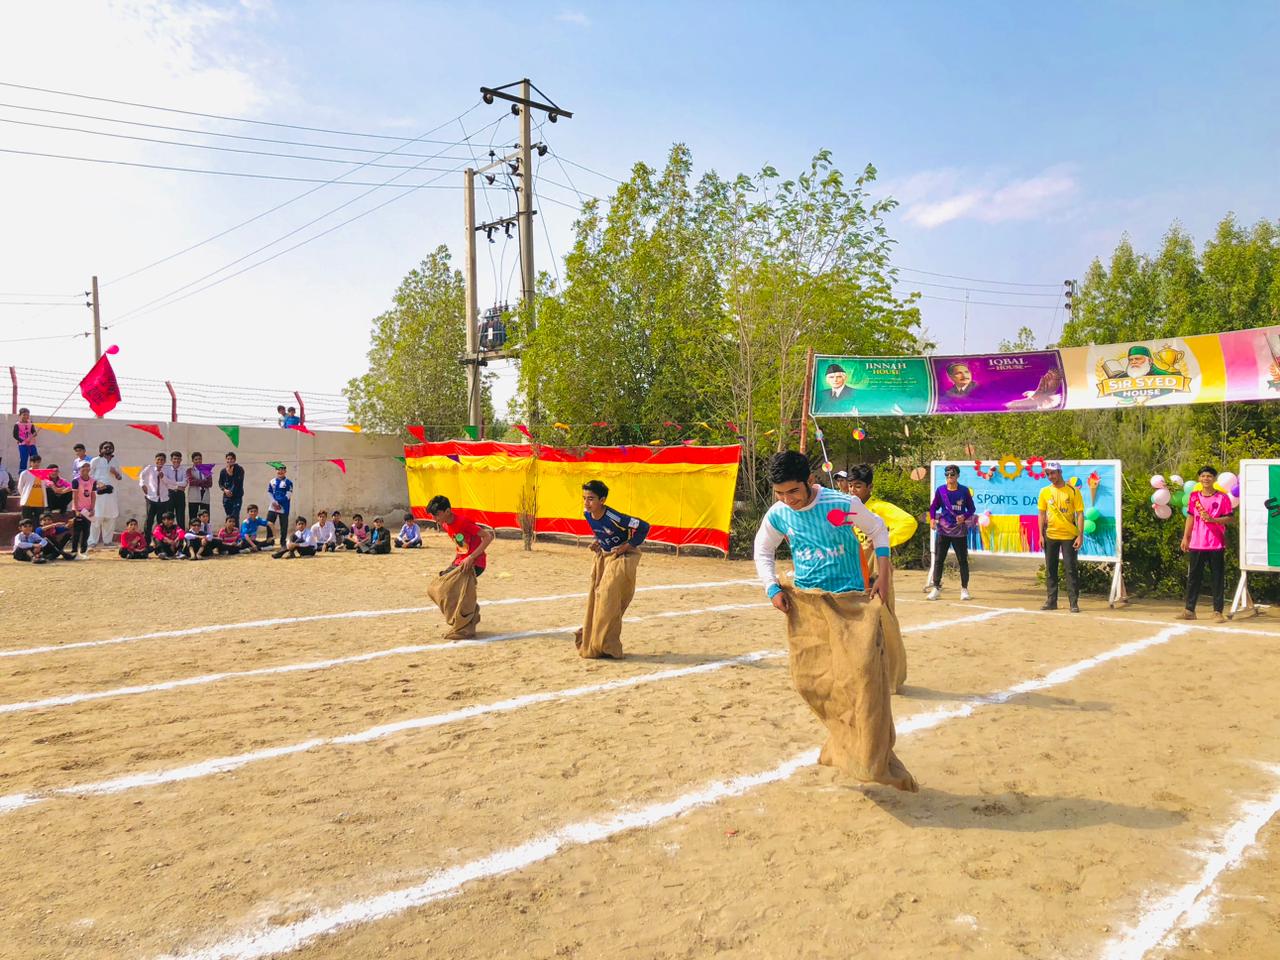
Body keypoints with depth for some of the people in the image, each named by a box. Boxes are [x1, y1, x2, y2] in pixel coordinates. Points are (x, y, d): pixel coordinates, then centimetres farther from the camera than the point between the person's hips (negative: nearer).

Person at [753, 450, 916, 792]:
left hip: (851, 601, -3)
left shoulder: (844, 504, -14)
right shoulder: (777, 515, -4)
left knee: (863, 673, -12)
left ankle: (871, 756, 3)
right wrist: (772, 589, 2)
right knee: (808, 677, 1)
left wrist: (883, 578, 0)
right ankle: (846, 741, 26)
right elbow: (763, 551, 14)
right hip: (805, 603, 3)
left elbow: (878, 531, 3)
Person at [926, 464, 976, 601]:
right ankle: (936, 587, 9)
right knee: (938, 560, 1)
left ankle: (964, 588, 16)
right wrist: (932, 519, -8)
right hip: (943, 529, 1)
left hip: (960, 531, -1)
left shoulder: (964, 491, -3)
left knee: (963, 560, 5)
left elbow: (972, 509, 3)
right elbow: (933, 507, 9)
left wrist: (964, 516, -16)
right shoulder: (940, 490, 1)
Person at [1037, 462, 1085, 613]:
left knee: (1071, 569, -1)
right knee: (1050, 569, 6)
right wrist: (1041, 534, 2)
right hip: (1050, 536, 3)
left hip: (1069, 535, -3)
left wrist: (1080, 536, -11)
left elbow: (1080, 514, -5)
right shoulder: (1045, 492, 4)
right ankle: (1051, 601, 13)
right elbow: (1042, 514, 8)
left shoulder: (1073, 491, -4)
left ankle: (1074, 603, 4)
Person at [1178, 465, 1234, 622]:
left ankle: (1218, 611, 6)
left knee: (1217, 578, 0)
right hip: (1197, 544, 3)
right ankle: (1189, 610, 11)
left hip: (1217, 545, -3)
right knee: (1193, 576, 6)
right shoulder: (1194, 496, 8)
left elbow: (1229, 519, 0)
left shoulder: (1223, 497, -1)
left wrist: (1212, 519, -17)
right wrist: (1185, 537, 9)